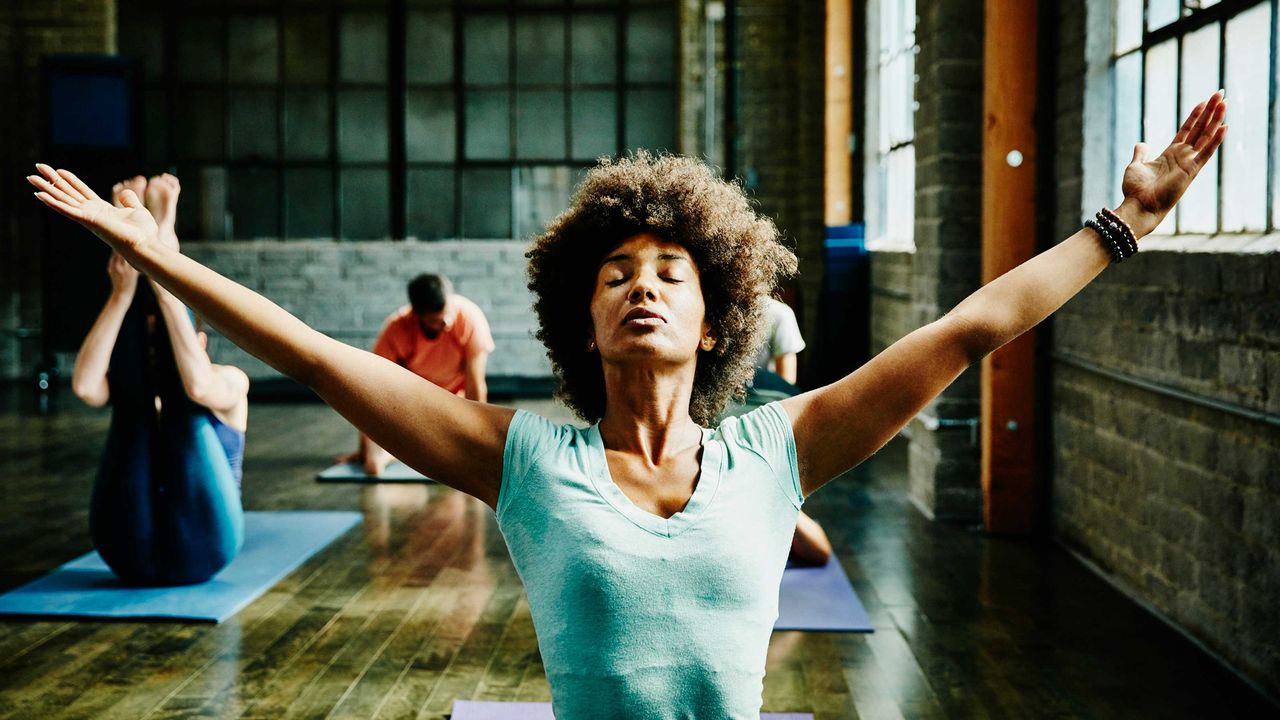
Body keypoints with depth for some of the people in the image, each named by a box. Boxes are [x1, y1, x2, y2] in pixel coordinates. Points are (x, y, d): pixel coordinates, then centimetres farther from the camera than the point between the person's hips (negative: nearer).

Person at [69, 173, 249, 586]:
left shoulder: (230, 383, 9)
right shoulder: (133, 391, 16)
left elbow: (199, 387, -20)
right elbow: (85, 386, -13)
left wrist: (165, 289, -24)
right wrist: (122, 294, -18)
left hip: (200, 547, -2)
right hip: (129, 552, 2)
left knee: (179, 402, -17)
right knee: (133, 396, -14)